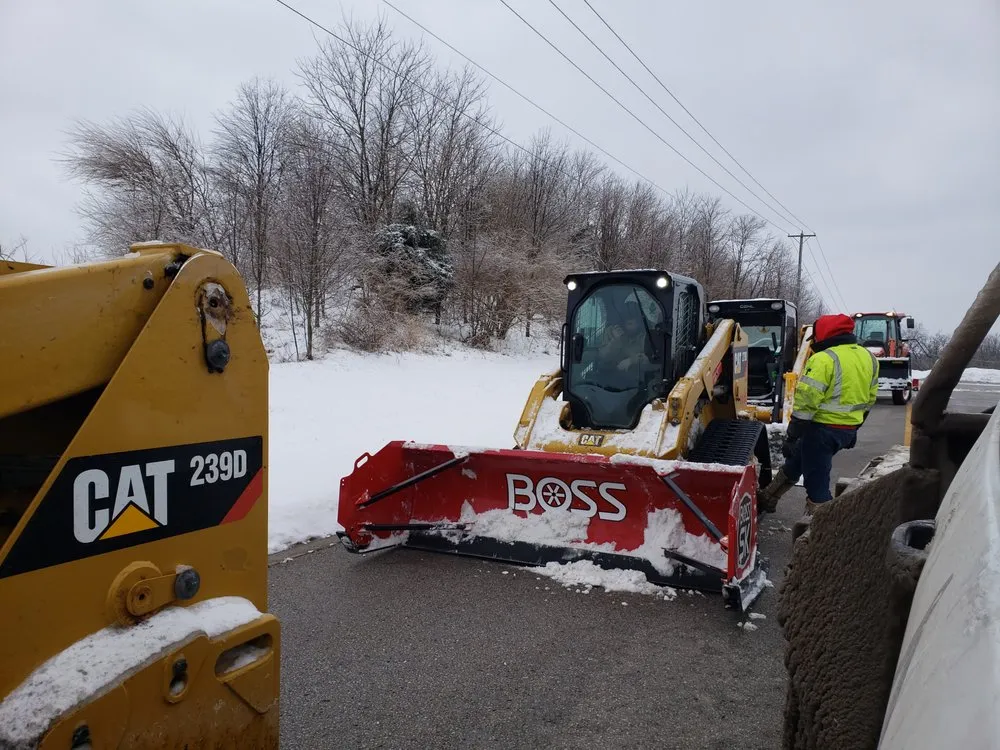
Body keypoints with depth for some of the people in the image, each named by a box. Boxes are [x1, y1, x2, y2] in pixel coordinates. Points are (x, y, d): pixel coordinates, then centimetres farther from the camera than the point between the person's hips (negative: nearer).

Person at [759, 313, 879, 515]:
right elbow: (869, 399, 16)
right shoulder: (869, 358, 8)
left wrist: (791, 437, -14)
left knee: (817, 482, 2)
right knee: (796, 461, 24)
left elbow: (806, 402, -20)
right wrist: (854, 429, 27)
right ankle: (768, 498, 39)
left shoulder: (824, 359, -18)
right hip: (848, 430, 9)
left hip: (823, 428, -9)